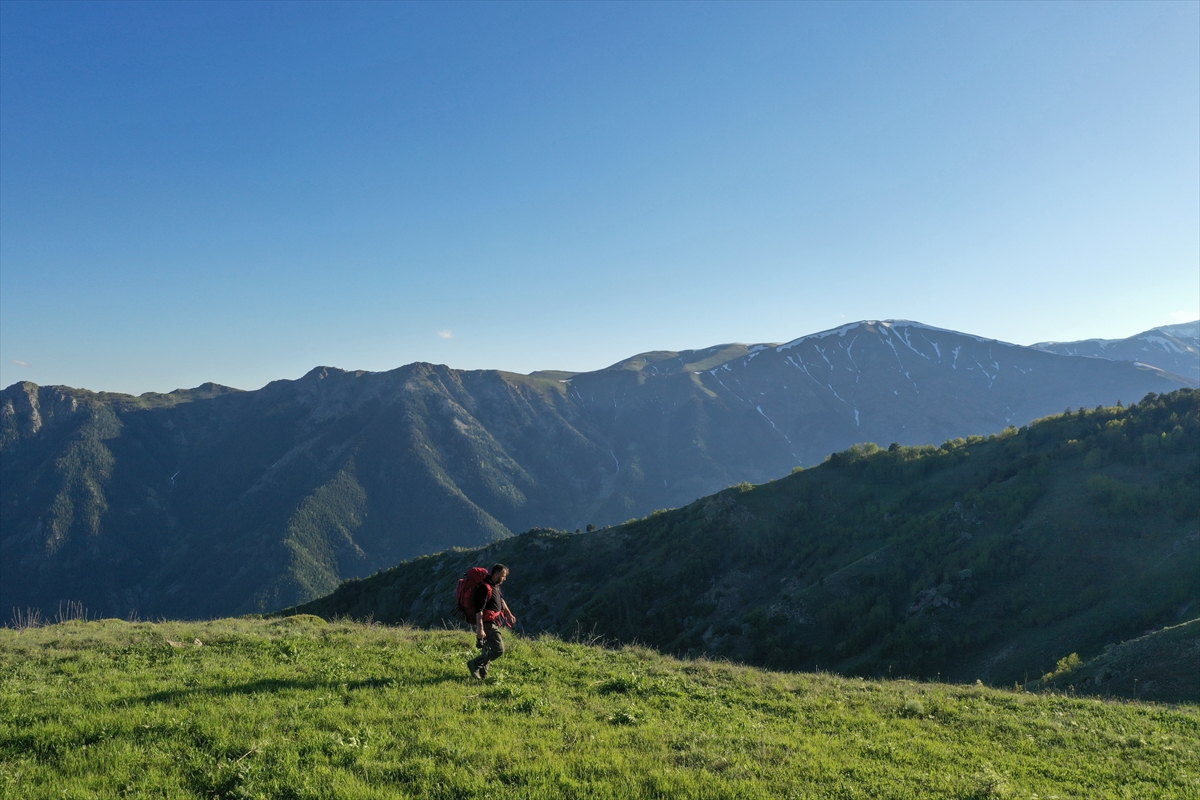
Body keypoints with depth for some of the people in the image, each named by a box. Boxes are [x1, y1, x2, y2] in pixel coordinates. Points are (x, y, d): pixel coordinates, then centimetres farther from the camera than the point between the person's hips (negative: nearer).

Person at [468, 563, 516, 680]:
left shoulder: (495, 586, 11)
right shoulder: (485, 588, -20)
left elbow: (501, 600, 29)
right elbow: (479, 610, -25)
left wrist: (509, 615, 38)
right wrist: (480, 629, -28)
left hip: (493, 624, 10)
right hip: (487, 624, -10)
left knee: (488, 651, 16)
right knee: (499, 650, -13)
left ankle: (482, 673, 25)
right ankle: (474, 664, -2)